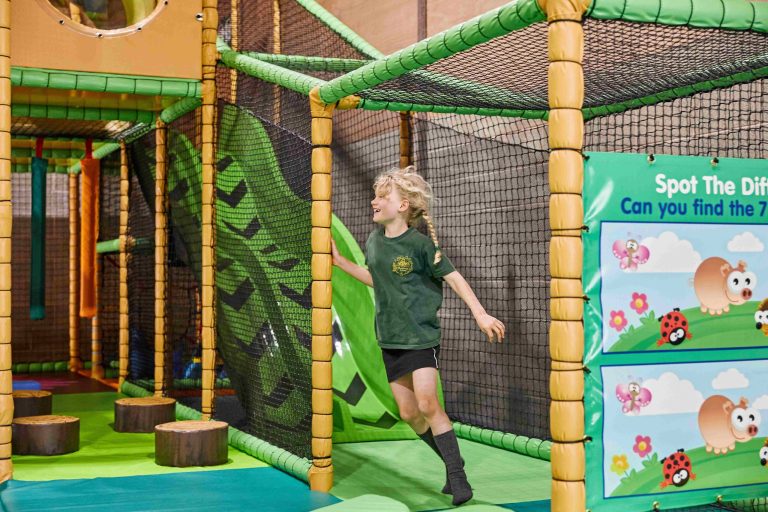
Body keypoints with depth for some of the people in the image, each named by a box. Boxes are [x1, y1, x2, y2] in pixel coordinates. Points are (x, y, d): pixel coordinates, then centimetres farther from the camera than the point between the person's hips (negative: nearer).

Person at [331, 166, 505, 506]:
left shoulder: (420, 242, -12)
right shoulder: (374, 240, 6)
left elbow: (453, 277, -11)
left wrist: (480, 314, -19)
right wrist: (339, 261, 19)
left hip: (421, 335, -7)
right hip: (390, 338, 7)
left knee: (427, 404, -15)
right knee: (408, 413, 7)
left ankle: (458, 477, -4)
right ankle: (453, 465, 24)